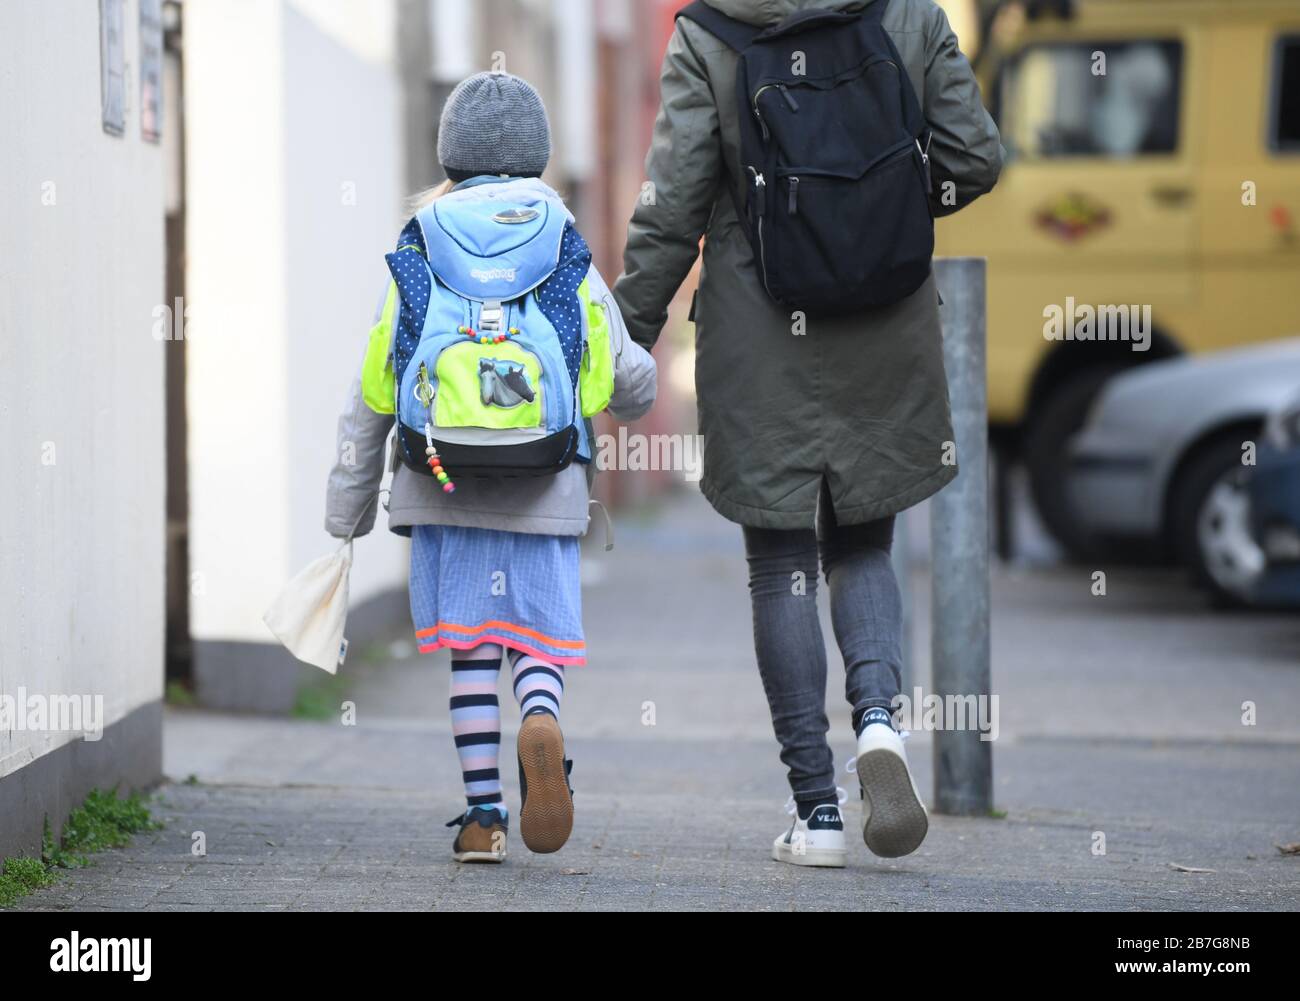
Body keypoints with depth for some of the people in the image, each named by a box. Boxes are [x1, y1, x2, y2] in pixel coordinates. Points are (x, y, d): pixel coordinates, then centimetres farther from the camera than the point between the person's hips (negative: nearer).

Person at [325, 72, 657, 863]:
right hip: (546, 487, 0)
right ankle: (542, 728, -29)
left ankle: (484, 816, 4)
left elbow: (372, 394, 5)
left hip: (443, 485, 0)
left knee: (471, 649, 7)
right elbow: (630, 381, 7)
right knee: (539, 642, 3)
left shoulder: (418, 255, 6)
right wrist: (636, 399, 33)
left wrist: (347, 513, 11)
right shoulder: (570, 256, 6)